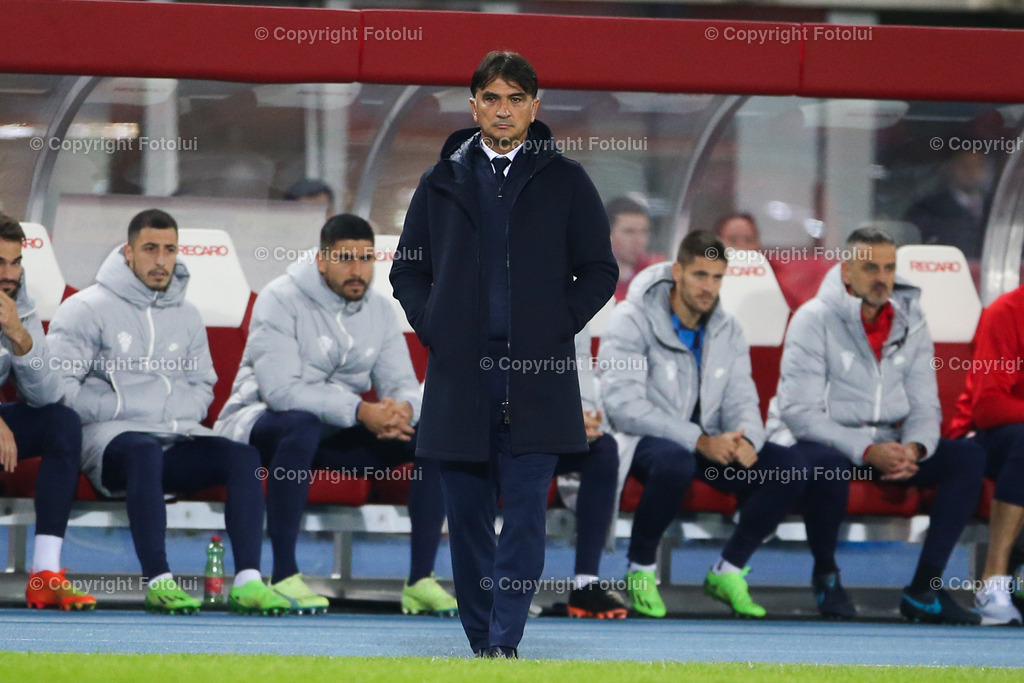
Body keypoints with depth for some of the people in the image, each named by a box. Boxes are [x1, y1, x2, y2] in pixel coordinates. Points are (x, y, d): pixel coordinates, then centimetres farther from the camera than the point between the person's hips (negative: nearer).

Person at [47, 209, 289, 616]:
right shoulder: (87, 310, 2)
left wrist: (175, 411, 2)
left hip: (176, 438, 5)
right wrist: (120, 408, -10)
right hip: (110, 439, -5)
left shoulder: (186, 316, 20)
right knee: (146, 452, -40)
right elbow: (59, 387, -6)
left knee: (244, 457, -22)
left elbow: (203, 387, 24)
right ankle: (158, 581, -43)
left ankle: (247, 582, -31)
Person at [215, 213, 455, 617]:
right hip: (262, 424, -6)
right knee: (302, 425, -42)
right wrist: (360, 411, -33)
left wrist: (403, 409, -26)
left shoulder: (379, 310, 5)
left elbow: (402, 383, 1)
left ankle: (421, 580, -13)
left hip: (337, 433, 6)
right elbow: (280, 390, -26)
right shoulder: (281, 300, -15)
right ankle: (284, 576, -34)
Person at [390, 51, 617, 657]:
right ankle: (482, 643, 14)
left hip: (535, 379, -2)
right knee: (467, 514, 5)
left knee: (525, 511, -10)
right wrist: (432, 326, 3)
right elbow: (408, 269, 18)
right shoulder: (443, 182, 11)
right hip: (459, 375, 2)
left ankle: (505, 641, -14)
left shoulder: (565, 182, 6)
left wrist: (558, 327, -3)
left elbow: (601, 270, 8)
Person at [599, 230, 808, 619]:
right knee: (674, 461, -41)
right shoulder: (632, 321, -12)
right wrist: (699, 441, -28)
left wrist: (746, 440, -21)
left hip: (711, 444, 6)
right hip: (641, 441, -6)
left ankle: (727, 572, 0)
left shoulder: (727, 331, 8)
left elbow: (741, 400, 6)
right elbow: (622, 404, -21)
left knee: (787, 469, -14)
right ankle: (640, 570, -18)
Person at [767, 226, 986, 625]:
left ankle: (924, 589, -14)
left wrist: (913, 449, -19)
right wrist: (867, 452, -28)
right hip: (818, 442, -6)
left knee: (968, 459, -14)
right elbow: (800, 412, -18)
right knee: (827, 464, -40)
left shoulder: (909, 322, 5)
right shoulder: (814, 321, -12)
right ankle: (825, 573, -11)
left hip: (886, 446, 6)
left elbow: (924, 406, 5)